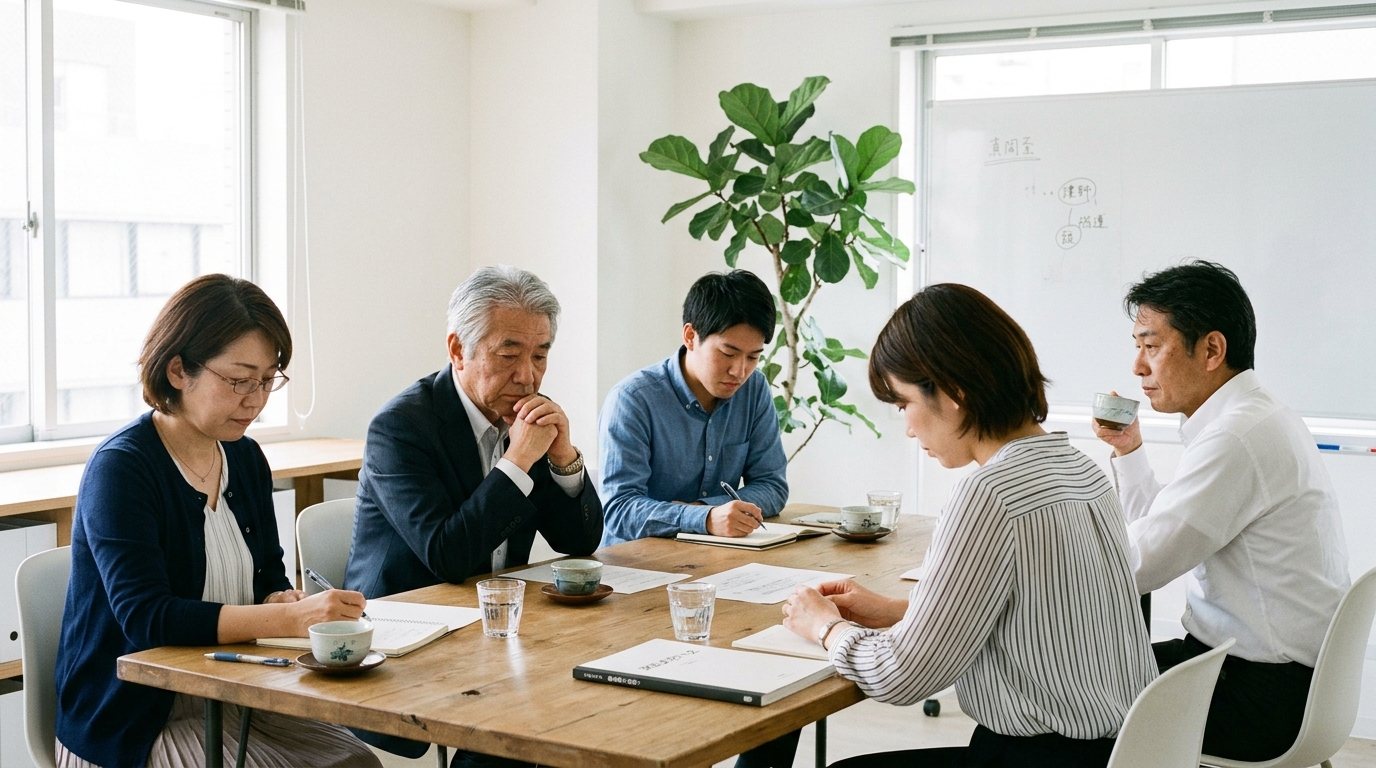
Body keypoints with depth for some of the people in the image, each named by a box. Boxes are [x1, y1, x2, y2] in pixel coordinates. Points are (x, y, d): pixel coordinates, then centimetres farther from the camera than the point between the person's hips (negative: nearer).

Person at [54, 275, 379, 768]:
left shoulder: (246, 458, 7)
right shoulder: (121, 468, -15)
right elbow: (145, 617, -26)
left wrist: (284, 600, -9)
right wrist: (289, 618, -34)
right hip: (136, 722, -6)